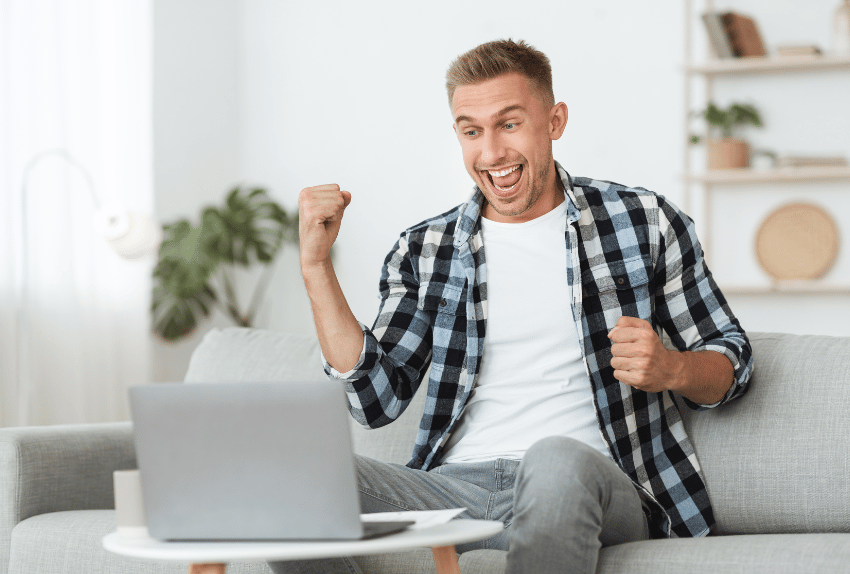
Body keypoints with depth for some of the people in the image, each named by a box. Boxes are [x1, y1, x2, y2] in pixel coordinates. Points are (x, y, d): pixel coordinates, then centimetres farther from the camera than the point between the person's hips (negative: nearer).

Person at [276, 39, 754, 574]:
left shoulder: (645, 221, 10)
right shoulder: (424, 251, 15)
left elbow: (732, 359, 13)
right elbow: (376, 398, 7)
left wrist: (671, 370, -10)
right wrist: (316, 266, 2)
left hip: (596, 487, -2)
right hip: (456, 485, 2)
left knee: (556, 460, -40)